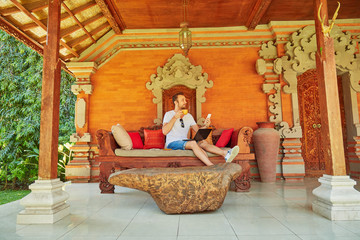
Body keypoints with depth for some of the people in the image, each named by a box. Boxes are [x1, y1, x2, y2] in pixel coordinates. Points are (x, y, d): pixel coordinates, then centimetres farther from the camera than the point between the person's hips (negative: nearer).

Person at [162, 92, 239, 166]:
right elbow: (164, 131, -15)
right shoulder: (169, 114, 0)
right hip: (172, 143, -5)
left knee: (203, 142, -23)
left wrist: (205, 126, -9)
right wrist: (175, 117, -19)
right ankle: (212, 166, -47)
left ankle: (225, 153, -41)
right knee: (193, 143, -34)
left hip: (185, 142, 6)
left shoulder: (189, 116, 16)